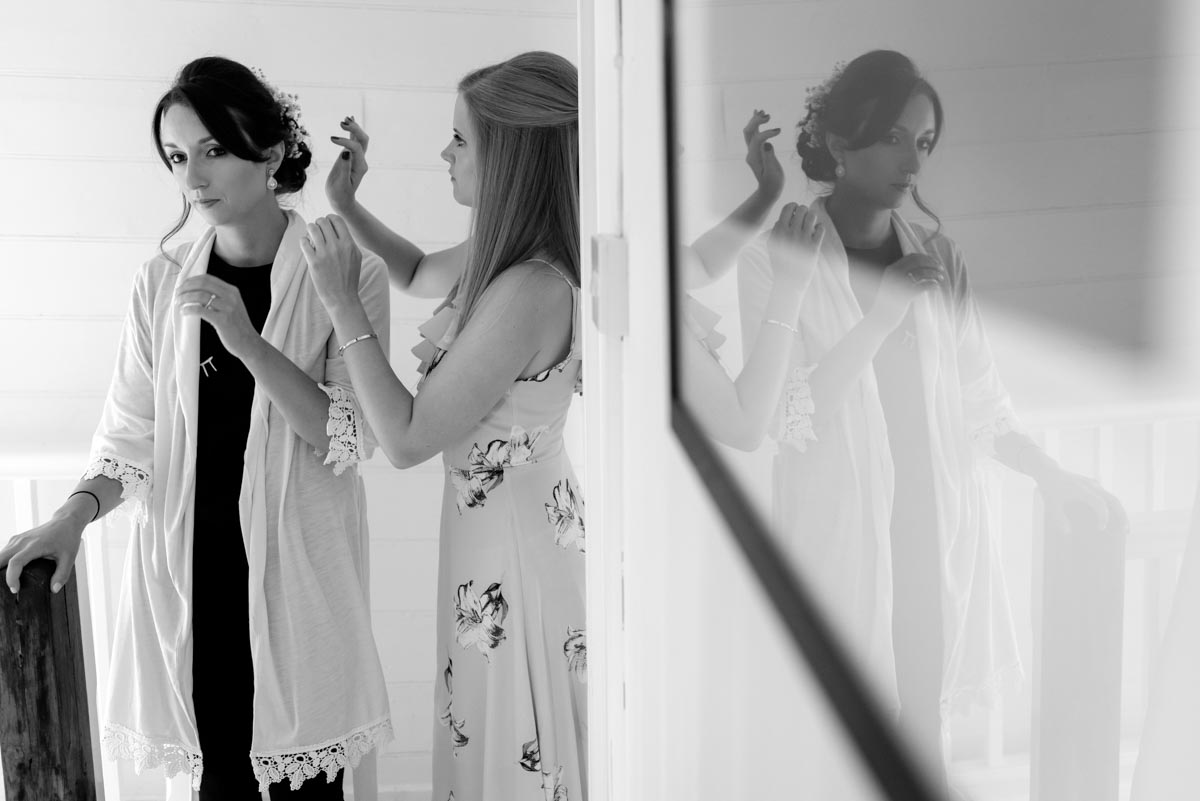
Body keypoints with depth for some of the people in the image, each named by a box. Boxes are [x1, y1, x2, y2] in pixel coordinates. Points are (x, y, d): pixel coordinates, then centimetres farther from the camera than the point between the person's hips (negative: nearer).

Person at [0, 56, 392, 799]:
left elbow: (350, 441, -10)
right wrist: (77, 512, -11)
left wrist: (247, 342, -20)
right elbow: (132, 434, 7)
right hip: (190, 564, 2)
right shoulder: (164, 282, 3)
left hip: (295, 564, -2)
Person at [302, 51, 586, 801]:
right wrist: (346, 202, 7)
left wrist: (343, 301, -21)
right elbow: (420, 272, 21)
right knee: (515, 739, 25)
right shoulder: (508, 255, -2)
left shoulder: (527, 293, -30)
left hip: (513, 534, -9)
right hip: (499, 517, 9)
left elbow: (407, 439, -24)